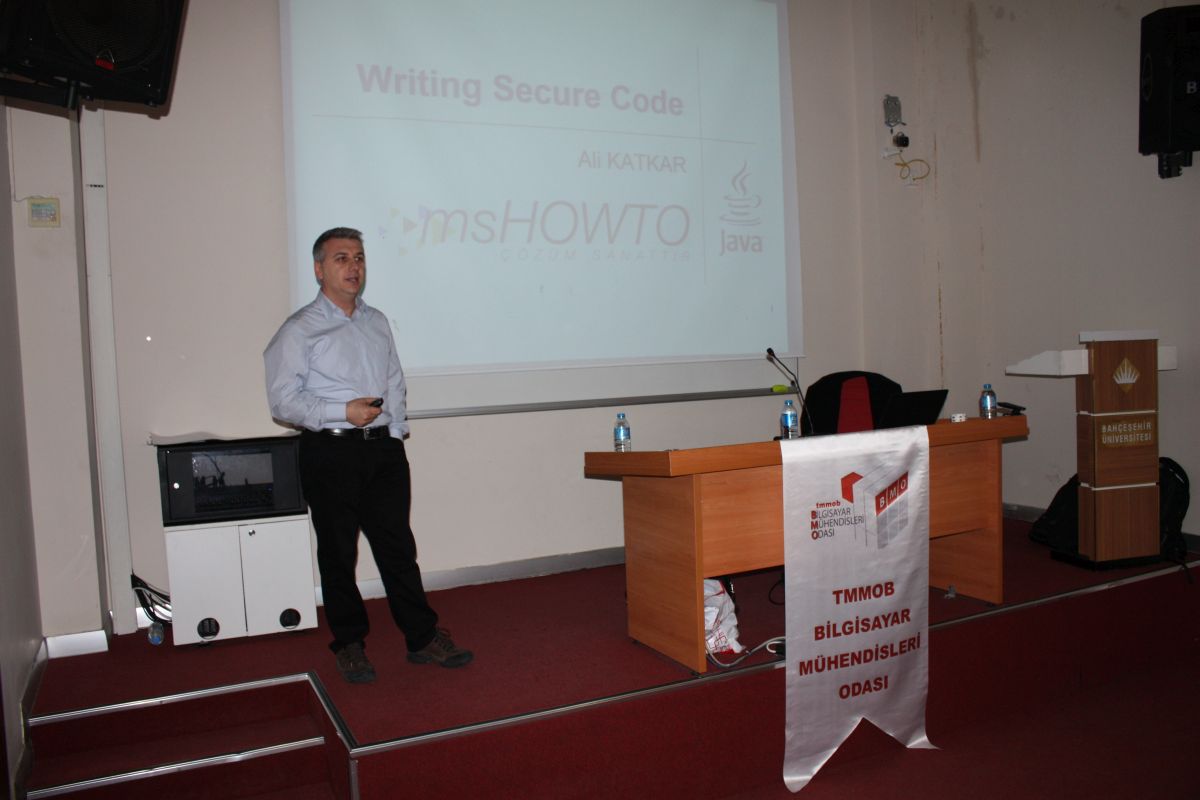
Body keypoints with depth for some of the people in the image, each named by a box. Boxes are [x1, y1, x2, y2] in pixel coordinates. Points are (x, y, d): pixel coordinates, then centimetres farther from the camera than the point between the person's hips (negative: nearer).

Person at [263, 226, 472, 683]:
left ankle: (423, 637, 15)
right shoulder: (299, 330, -2)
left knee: (398, 546, 7)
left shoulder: (377, 323, 16)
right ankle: (349, 644, 20)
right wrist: (343, 412, -18)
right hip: (331, 453, -4)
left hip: (384, 448, 4)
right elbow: (283, 401, -8)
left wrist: (395, 429, 5)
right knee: (338, 552, 6)